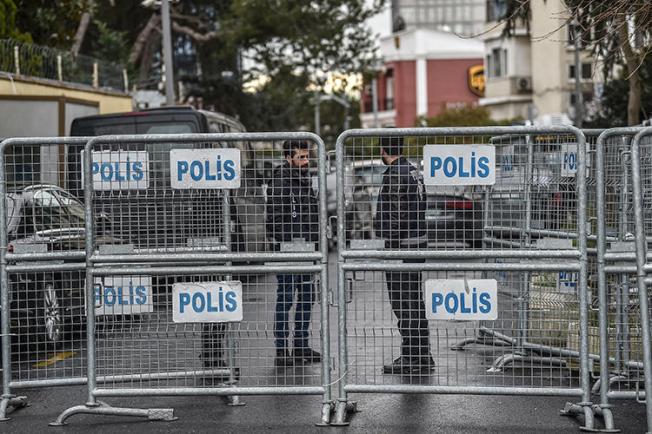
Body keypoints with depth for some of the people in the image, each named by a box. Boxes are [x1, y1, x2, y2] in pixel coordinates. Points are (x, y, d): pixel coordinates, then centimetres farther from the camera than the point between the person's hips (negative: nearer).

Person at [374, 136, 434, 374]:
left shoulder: (395, 175, -15)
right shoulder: (413, 171, 15)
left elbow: (396, 215, -20)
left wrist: (391, 248, -17)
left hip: (401, 246, -10)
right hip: (417, 242, 10)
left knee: (403, 304, -5)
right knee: (414, 302, 15)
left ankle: (411, 359, -3)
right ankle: (422, 357, 20)